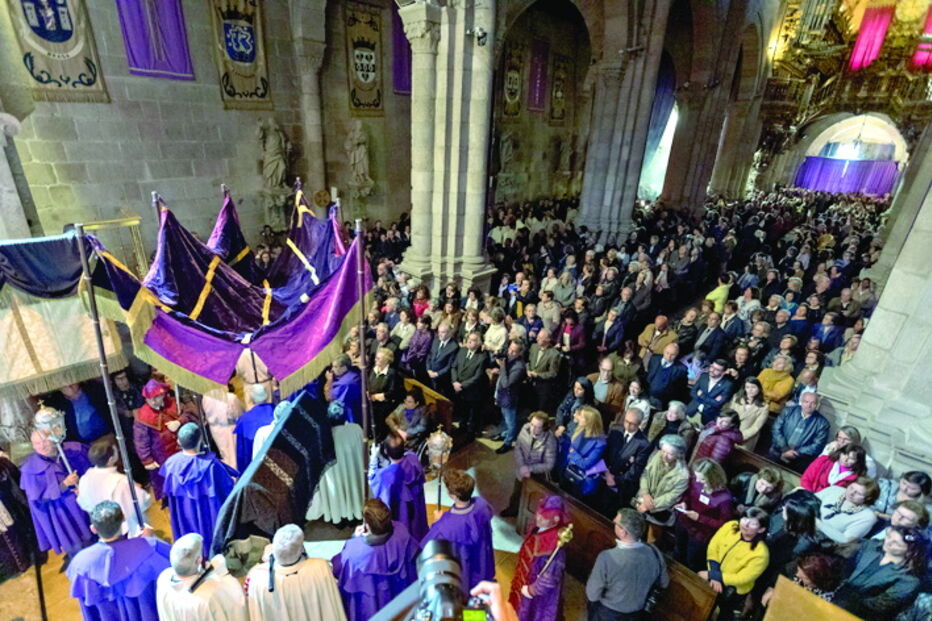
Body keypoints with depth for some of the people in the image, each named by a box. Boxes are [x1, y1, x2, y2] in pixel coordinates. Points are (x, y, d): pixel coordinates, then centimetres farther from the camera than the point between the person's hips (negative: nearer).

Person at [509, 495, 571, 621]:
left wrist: (531, 590, -17)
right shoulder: (537, 529, -13)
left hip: (538, 595, -6)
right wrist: (518, 581, 7)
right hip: (524, 583, 6)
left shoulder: (555, 546, -36)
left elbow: (549, 578, -29)